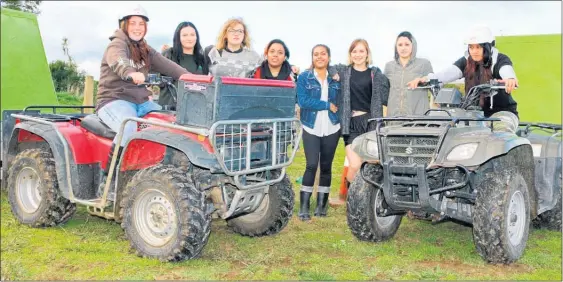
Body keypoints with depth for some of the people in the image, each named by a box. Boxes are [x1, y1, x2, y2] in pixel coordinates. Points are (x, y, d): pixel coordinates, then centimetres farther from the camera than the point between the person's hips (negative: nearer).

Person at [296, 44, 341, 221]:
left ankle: (321, 205, 16)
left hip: (332, 129, 3)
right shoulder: (304, 78, 1)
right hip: (311, 129, -3)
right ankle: (304, 207, -5)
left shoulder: (336, 78, 9)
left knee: (326, 167, 7)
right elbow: (302, 101, -12)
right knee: (312, 165, -11)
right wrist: (327, 105, -12)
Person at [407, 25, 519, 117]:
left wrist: (510, 79, -58)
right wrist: (427, 79, -37)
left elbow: (506, 70, -32)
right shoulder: (466, 61, 1)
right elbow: (449, 72, -16)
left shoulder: (500, 59, -9)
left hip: (502, 112, -3)